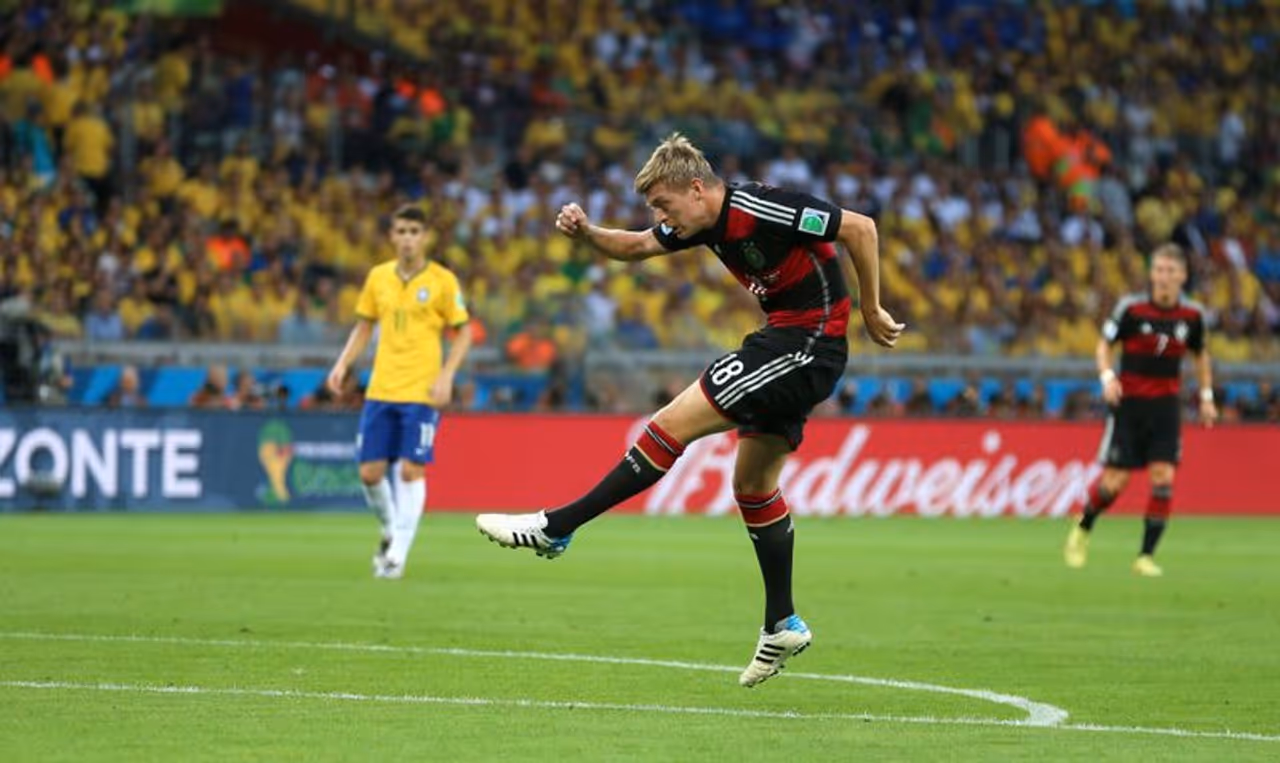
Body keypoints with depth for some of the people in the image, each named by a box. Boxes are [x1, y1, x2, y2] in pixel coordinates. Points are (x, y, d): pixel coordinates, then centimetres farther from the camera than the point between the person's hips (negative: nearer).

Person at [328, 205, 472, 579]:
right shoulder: (378, 277, 7)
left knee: (411, 470, -9)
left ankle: (398, 554, -2)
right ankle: (390, 529, 28)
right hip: (380, 390, 4)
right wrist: (343, 364, 3)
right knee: (370, 472, 1)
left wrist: (446, 376, -12)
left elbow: (463, 332, 1)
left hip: (421, 393, -4)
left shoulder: (442, 280, -4)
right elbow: (364, 326, 17)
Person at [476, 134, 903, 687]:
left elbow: (860, 228, -17)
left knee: (674, 424, -12)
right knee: (752, 485, 14)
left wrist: (871, 312, -11)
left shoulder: (757, 209, -20)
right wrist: (586, 233, -3)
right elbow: (635, 247, 18)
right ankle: (782, 626, 19)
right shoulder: (707, 224, 7)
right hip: (787, 340, 10)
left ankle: (556, 527, -10)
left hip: (809, 343, -10)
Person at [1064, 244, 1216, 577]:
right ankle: (1082, 530, 27)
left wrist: (1206, 396, 10)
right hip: (1129, 402, -2)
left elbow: (1200, 354, 16)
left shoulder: (1192, 314, -1)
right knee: (1114, 482, -3)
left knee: (1164, 478, -11)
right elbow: (1105, 344, -2)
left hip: (1166, 406, 2)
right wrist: (1107, 376, -19)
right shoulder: (1131, 308, -11)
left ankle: (1146, 556, -2)